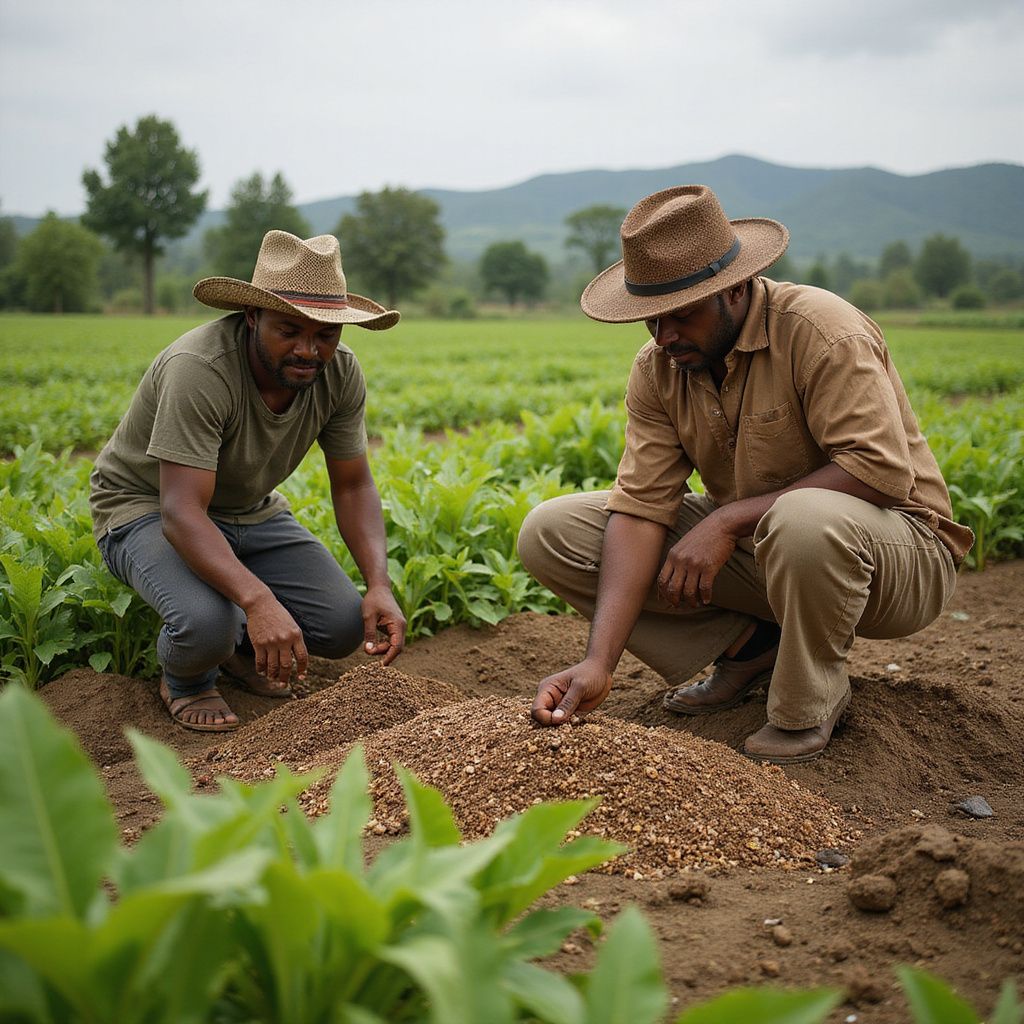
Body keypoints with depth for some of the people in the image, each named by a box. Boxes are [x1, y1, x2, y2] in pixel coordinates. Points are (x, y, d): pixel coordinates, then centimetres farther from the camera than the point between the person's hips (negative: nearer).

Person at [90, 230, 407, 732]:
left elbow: (353, 487, -7)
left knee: (344, 626, -12)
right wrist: (259, 600, -55)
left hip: (249, 511, 6)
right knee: (206, 623, -35)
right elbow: (181, 513, -41)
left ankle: (240, 645, 20)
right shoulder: (200, 370, -34)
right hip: (147, 507, -5)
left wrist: (380, 585, -23)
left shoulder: (340, 372, -15)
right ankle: (184, 678, 3)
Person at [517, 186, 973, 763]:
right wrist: (600, 662, -26)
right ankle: (748, 646, -2)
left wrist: (729, 519, -29)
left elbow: (883, 470, -29)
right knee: (551, 532, -7)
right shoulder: (658, 369, -5)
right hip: (752, 545, 6)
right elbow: (640, 508, -13)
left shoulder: (821, 331, -22)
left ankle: (808, 708, -13)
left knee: (806, 520, -44)